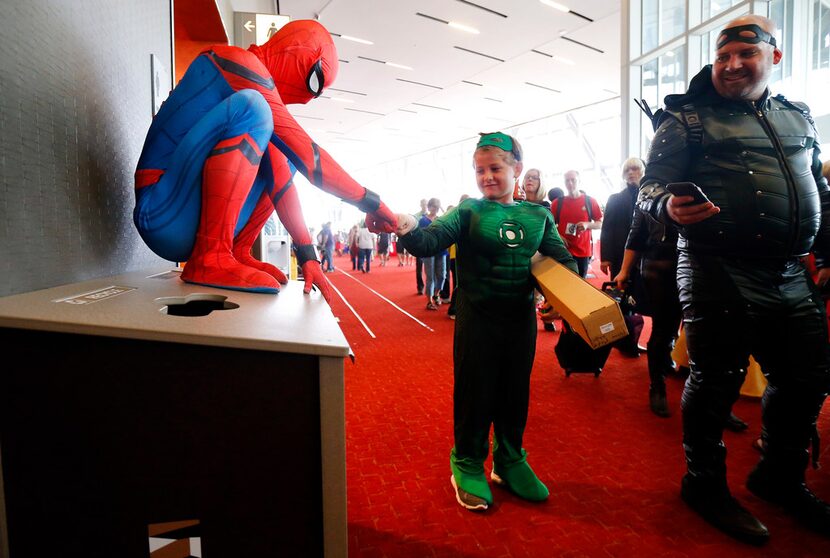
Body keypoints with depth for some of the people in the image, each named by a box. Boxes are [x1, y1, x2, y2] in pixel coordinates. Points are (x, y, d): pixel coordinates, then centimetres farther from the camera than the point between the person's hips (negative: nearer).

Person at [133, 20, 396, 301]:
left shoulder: (258, 81, 17)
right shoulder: (235, 61, -8)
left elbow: (281, 177, 10)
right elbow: (306, 155, -14)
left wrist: (307, 253, 3)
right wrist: (368, 200, -6)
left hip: (197, 222, 9)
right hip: (166, 213, -9)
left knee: (281, 157, 14)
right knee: (252, 108, -22)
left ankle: (237, 252, 1)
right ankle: (209, 259, -25)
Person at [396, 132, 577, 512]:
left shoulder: (538, 215, 4)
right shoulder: (469, 211, -4)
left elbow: (562, 260, 8)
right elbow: (432, 241, -18)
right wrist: (408, 231, -40)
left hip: (521, 319, 3)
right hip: (477, 319, -3)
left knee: (515, 392, 15)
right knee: (475, 392, 6)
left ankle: (509, 461, 35)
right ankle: (467, 466, 26)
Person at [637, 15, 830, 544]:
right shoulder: (689, 118, 0)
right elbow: (651, 186, -6)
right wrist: (670, 206, -29)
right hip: (721, 276, -6)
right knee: (716, 382, -1)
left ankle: (780, 476, 36)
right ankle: (705, 483, 21)